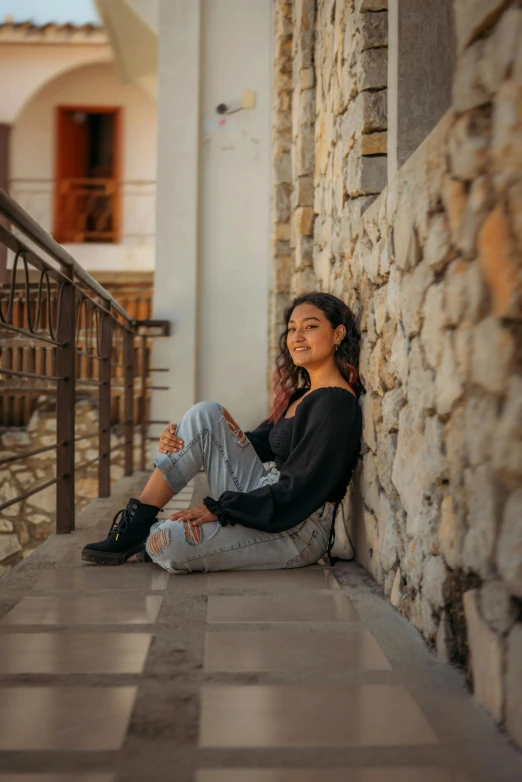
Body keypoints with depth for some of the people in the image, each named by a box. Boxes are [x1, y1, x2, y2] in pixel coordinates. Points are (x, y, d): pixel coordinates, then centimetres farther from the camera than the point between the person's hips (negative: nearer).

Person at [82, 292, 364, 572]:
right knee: (206, 414, -3)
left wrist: (217, 509, -20)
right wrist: (180, 441, -1)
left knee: (170, 543, -28)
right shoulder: (301, 396, 15)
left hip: (298, 531, -9)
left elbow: (296, 491, -21)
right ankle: (137, 520, -2)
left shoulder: (335, 403, -15)